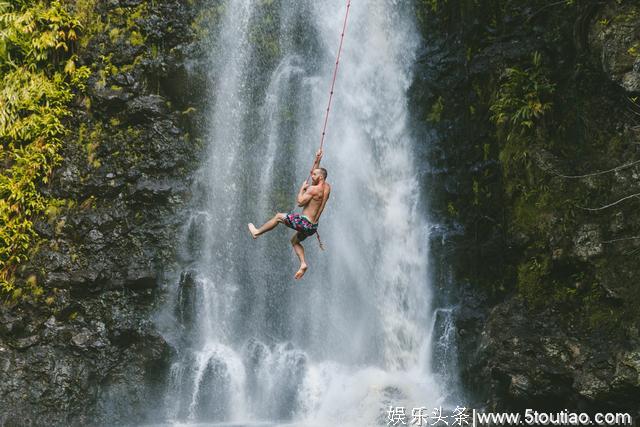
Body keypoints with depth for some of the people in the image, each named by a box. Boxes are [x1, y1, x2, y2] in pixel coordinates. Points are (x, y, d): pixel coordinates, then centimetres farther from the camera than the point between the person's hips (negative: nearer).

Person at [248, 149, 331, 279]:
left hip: (304, 222, -8)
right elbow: (314, 174, 24)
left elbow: (300, 202, -16)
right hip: (313, 226, 8)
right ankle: (303, 264, 11)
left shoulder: (313, 189, -18)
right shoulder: (327, 187, 7)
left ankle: (257, 232, 22)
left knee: (279, 216, 10)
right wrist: (317, 161, 17)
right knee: (295, 241, 29)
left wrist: (302, 188, -4)